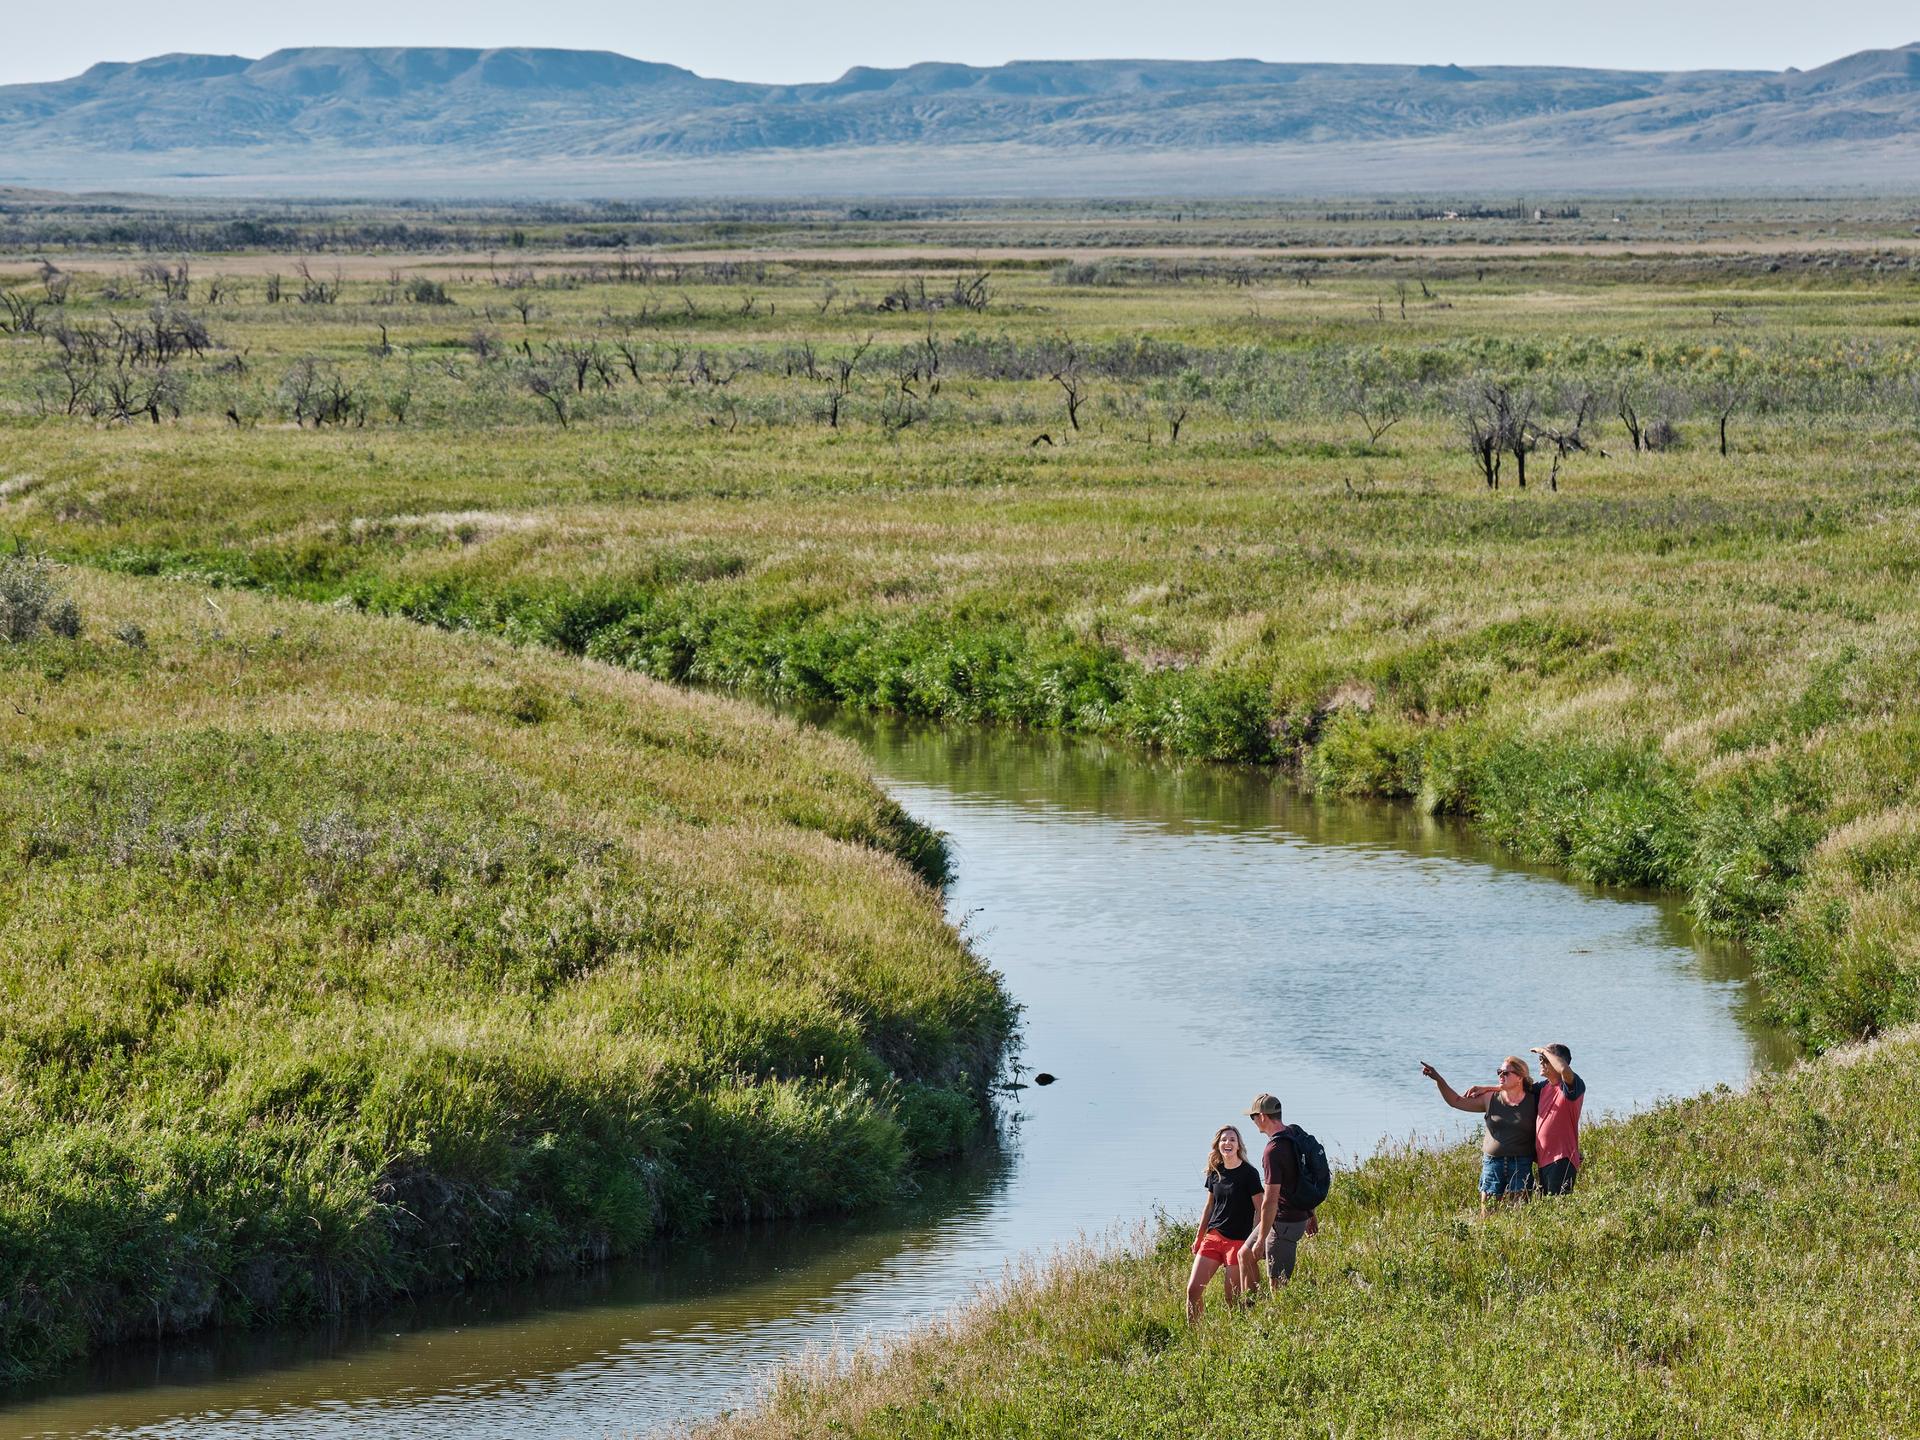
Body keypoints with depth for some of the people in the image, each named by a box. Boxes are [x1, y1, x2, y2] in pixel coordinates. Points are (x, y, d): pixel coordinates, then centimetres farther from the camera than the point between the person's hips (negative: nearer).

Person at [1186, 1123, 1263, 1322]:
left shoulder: (1249, 1173, -7)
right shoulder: (1215, 1172, 9)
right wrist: (1198, 1237, 19)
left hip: (1238, 1240, -5)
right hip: (1213, 1237, 5)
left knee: (1233, 1298, -2)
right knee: (1193, 1289, -2)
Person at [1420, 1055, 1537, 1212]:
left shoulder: (1532, 1101, 2)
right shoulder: (1490, 1099, 8)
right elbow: (1456, 1101, 9)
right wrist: (1438, 1079, -3)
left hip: (1521, 1167, -2)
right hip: (1492, 1164, 2)